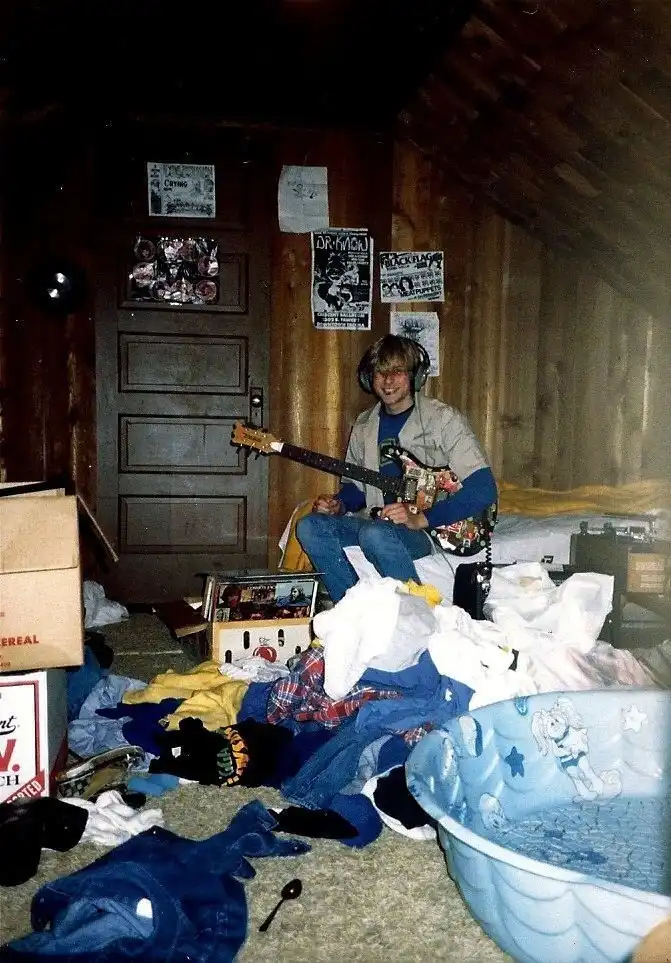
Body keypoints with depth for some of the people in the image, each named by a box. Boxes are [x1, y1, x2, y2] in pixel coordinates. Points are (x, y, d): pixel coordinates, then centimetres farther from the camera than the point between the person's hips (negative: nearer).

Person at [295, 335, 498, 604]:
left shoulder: (443, 419, -7)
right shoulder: (364, 426, 12)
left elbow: (484, 489, -13)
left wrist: (420, 519, -20)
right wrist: (339, 505, 0)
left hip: (429, 529, -6)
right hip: (377, 522, 7)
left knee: (375, 533, -36)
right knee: (310, 526, -15)